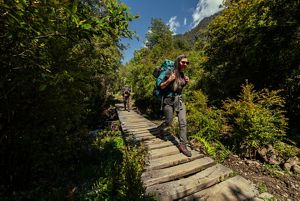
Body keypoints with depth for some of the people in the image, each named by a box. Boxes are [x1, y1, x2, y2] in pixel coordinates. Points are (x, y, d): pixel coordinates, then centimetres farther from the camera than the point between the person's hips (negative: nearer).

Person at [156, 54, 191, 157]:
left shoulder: (182, 74, 8)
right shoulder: (169, 73, -12)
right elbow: (160, 86, -11)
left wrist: (186, 82, 2)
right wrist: (169, 80, -26)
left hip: (180, 100, 6)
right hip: (169, 100, -6)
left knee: (183, 123, 0)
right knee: (169, 122, 6)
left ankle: (182, 145, 12)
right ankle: (161, 130, 40)